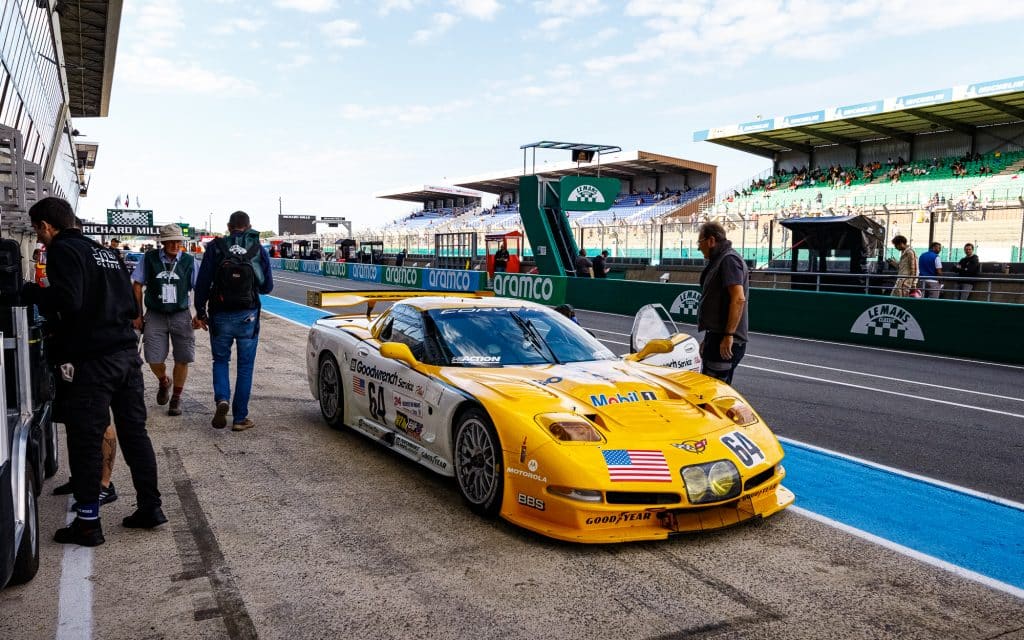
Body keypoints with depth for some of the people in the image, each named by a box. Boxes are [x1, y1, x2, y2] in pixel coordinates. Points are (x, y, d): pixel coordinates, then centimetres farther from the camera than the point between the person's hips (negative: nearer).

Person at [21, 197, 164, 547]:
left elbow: (67, 300, -21)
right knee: (134, 431, 13)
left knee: (85, 442, 2)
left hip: (90, 361, -7)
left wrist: (31, 292, -5)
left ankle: (87, 523, 10)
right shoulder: (107, 252, 18)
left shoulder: (63, 251, -7)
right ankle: (150, 507, 19)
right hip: (127, 354, 8)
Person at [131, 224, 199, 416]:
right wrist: (137, 315, 3)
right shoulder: (149, 258, -3)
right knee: (154, 359, -2)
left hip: (181, 316, 0)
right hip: (155, 316, 0)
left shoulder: (188, 261, -2)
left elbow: (199, 289, 4)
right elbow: (137, 285, 5)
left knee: (182, 359, 2)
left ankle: (176, 398, 22)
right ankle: (163, 382, 33)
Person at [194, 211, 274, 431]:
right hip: (248, 316, 0)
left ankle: (221, 399, -6)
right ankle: (240, 418, 10)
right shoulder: (259, 249, 0)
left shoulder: (215, 248, -3)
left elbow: (202, 283, -4)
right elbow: (267, 286, 6)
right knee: (245, 366, 9)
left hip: (220, 315, 0)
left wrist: (201, 312, 7)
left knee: (220, 360, 18)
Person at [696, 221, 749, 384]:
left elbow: (739, 299, -23)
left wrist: (729, 335, -25)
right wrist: (708, 338, 25)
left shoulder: (729, 259, -12)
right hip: (716, 337, 11)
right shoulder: (719, 260, 20)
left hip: (725, 342, -11)